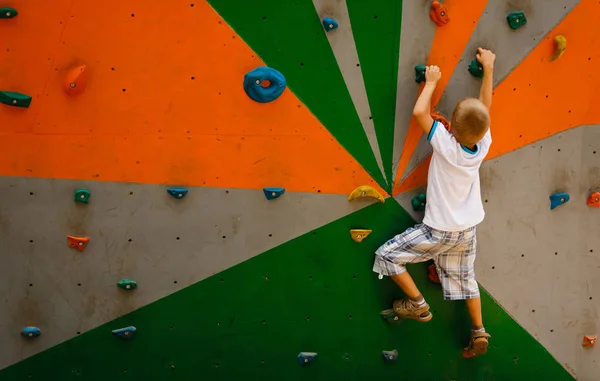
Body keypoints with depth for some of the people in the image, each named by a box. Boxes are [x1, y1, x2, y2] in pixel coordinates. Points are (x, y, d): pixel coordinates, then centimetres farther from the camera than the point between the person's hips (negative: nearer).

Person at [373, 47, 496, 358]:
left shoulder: (447, 145, -26)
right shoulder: (482, 146, -11)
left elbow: (419, 112, -30)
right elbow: (485, 108, 3)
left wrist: (431, 82, -15)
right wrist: (488, 68, 7)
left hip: (439, 232, -7)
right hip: (467, 231, 7)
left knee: (386, 256, 4)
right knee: (464, 280, 23)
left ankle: (418, 306, 11)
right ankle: (479, 333, 30)